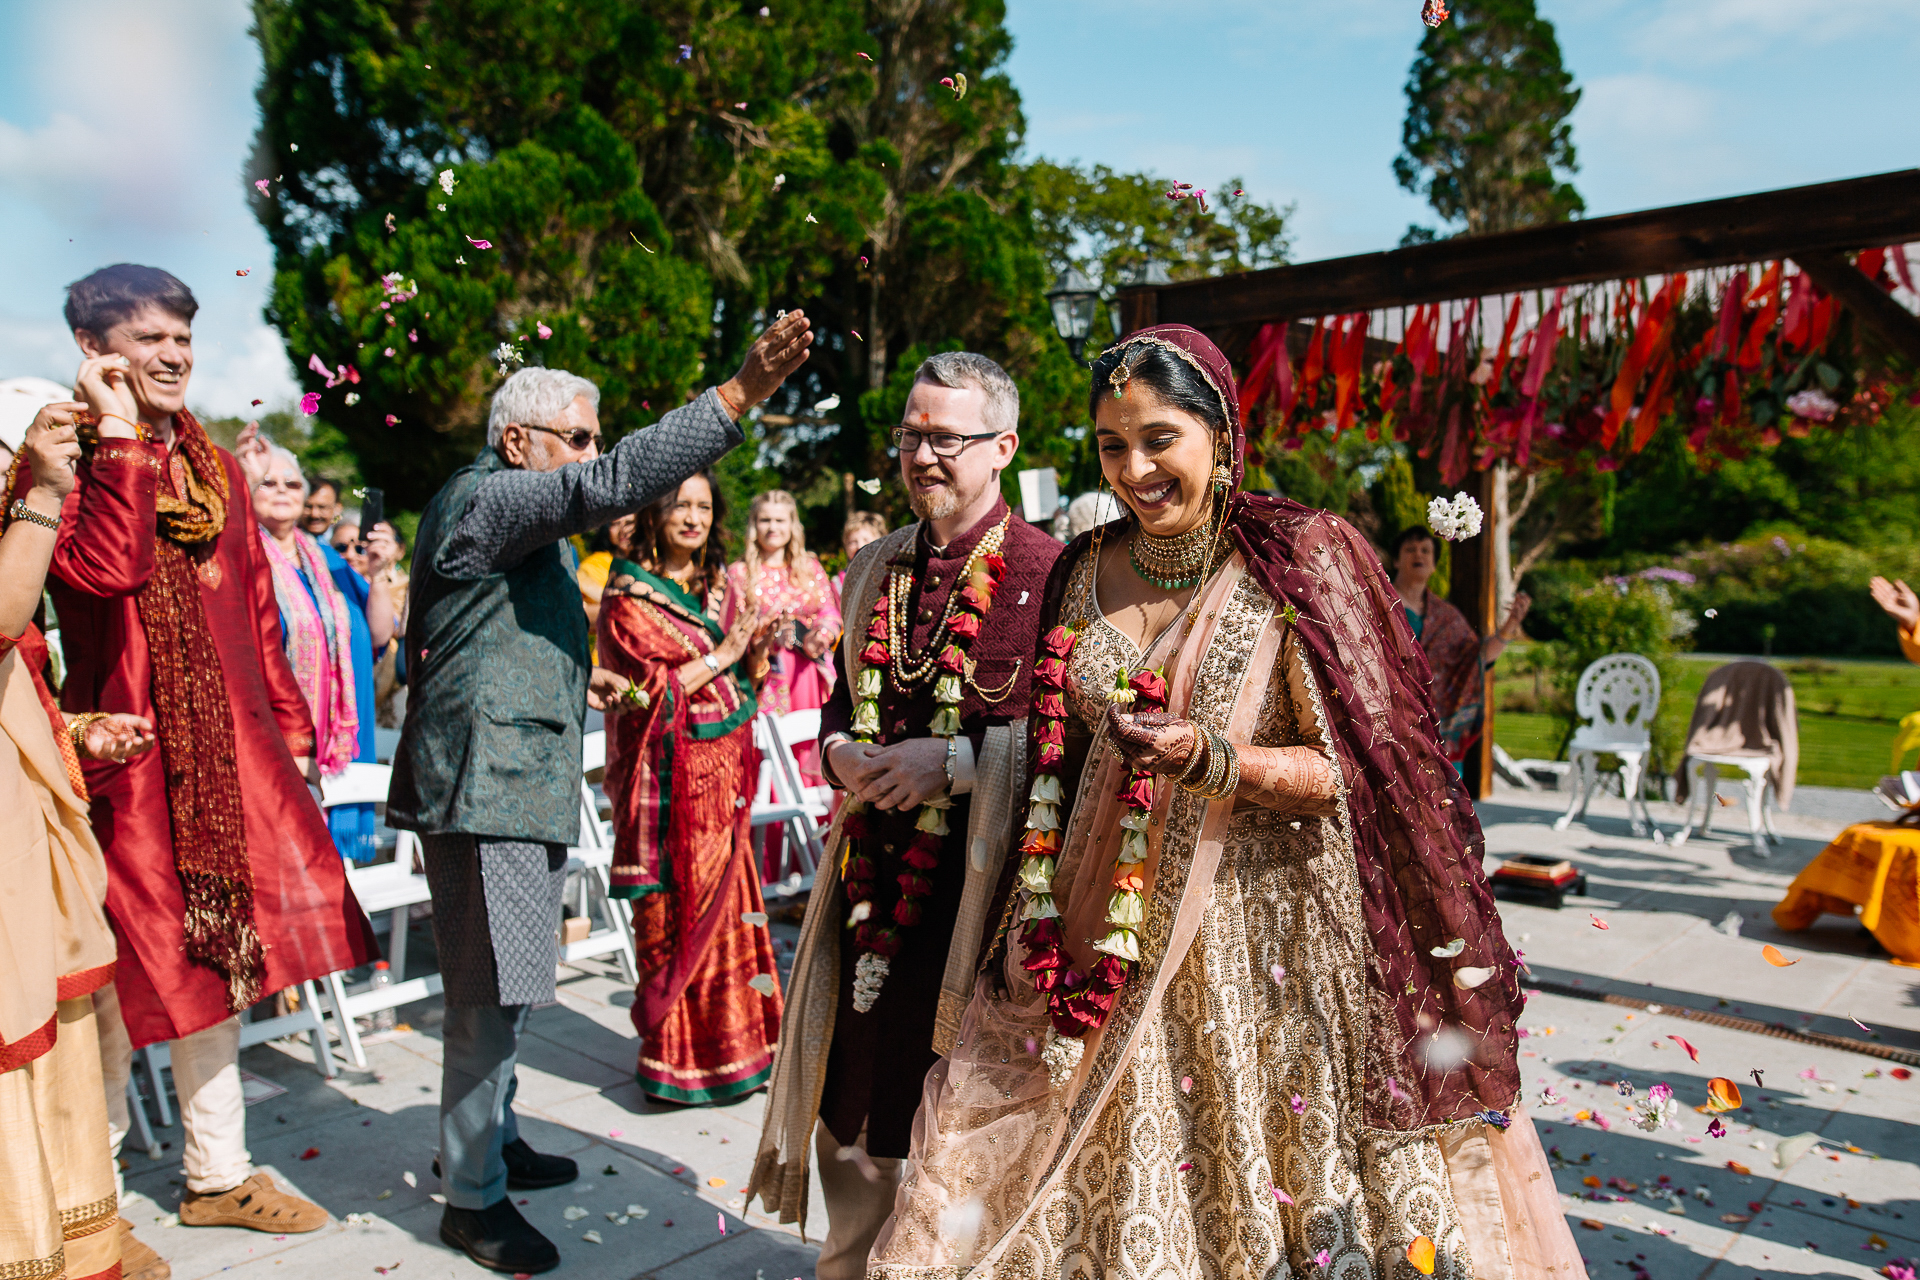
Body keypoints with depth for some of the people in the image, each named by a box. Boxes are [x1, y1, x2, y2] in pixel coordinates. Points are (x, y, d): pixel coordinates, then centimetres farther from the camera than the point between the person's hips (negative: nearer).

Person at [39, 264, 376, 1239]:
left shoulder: (217, 469, 14)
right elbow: (105, 570, -25)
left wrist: (291, 727, 15)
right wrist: (119, 438, -18)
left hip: (229, 747, 6)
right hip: (125, 748, -6)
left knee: (215, 957, 13)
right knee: (125, 972, 3)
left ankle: (219, 1176, 28)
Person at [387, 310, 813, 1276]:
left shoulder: (510, 516, 21)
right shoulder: (486, 498, -12)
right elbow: (610, 487, -29)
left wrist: (570, 678, 22)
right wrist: (740, 394, -33)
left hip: (521, 786, 11)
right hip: (485, 788, -11)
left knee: (506, 988, 19)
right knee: (492, 996, -3)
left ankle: (487, 1138, 35)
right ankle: (472, 1197, 11)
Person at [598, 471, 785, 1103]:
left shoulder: (718, 583, 14)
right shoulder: (629, 596, -6)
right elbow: (648, 690, -13)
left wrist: (756, 651, -2)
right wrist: (721, 654, -14)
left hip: (724, 770, 6)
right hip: (670, 777, -6)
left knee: (727, 900, 9)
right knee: (676, 912, -1)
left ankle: (727, 1042, 21)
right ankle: (678, 1057, 12)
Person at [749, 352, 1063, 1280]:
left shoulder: (1046, 571, -9)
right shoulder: (872, 571, 12)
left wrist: (956, 760, -18)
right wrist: (841, 752, 0)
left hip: (980, 880, -5)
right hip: (873, 879, 6)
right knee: (853, 1104, 16)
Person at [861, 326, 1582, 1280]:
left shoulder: (1302, 559, -8)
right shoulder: (1084, 573, 5)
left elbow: (1355, 766, -10)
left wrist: (1211, 759, -25)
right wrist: (1044, 915, 7)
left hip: (1264, 931, -4)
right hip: (1107, 939, 4)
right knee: (1106, 1187, 11)